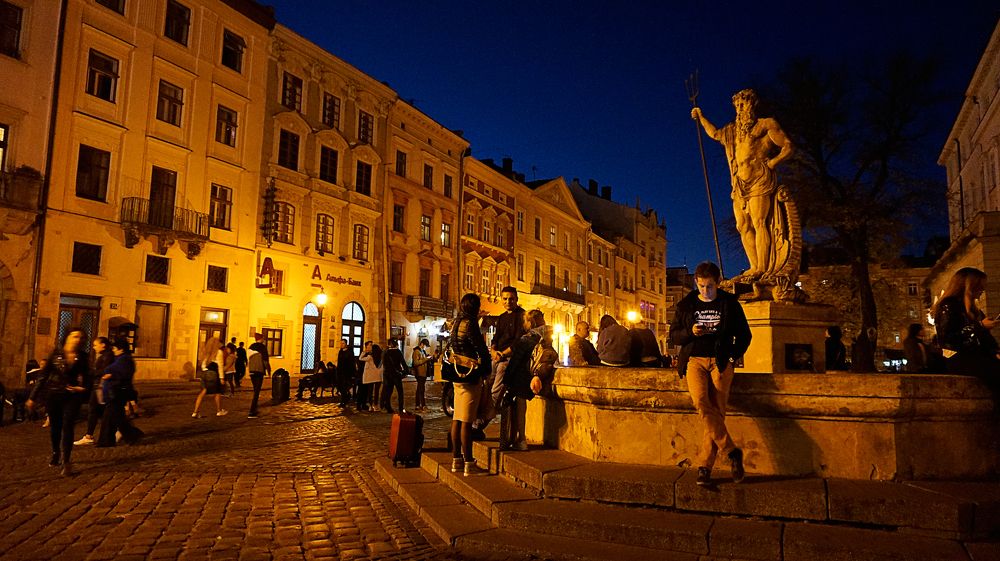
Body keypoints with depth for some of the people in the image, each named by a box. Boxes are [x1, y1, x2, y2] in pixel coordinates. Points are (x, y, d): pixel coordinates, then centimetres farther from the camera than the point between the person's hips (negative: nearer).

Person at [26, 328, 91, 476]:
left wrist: (84, 387, -8)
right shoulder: (56, 353, -4)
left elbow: (85, 376, 12)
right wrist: (33, 397, 1)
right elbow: (43, 375, 0)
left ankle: (66, 461, -10)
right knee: (55, 426, 12)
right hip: (53, 395, 1)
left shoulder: (82, 357, 0)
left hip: (72, 396, -1)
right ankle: (55, 454, 35)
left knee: (67, 426, -9)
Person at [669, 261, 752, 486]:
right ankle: (731, 452, -13)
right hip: (694, 360, 1)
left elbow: (744, 334, 14)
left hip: (720, 361, 0)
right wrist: (690, 332, -7)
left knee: (716, 410, -9)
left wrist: (733, 357, 2)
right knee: (701, 402, -23)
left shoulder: (729, 303, 8)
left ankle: (704, 466, -1)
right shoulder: (686, 305, 11)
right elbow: (674, 336, 13)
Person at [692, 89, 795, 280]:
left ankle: (762, 268, -20)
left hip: (759, 179, -7)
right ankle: (755, 267, -1)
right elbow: (714, 133, 43)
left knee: (759, 222, -16)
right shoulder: (733, 130, 24)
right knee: (743, 226, -2)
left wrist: (771, 163, -7)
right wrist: (701, 117, 43)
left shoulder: (766, 124, 7)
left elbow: (788, 147, 3)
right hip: (739, 184, 7)